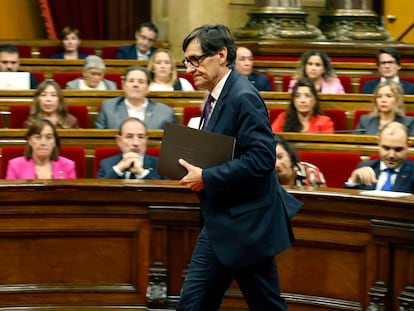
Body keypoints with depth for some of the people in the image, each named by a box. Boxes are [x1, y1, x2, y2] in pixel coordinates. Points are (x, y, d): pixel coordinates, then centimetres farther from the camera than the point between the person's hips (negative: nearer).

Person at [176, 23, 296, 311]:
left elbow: (262, 157, -26)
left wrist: (207, 178, -21)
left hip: (246, 225, -10)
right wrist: (196, 169, 3)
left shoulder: (243, 97, -18)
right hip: (220, 226, 10)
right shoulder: (218, 95, 12)